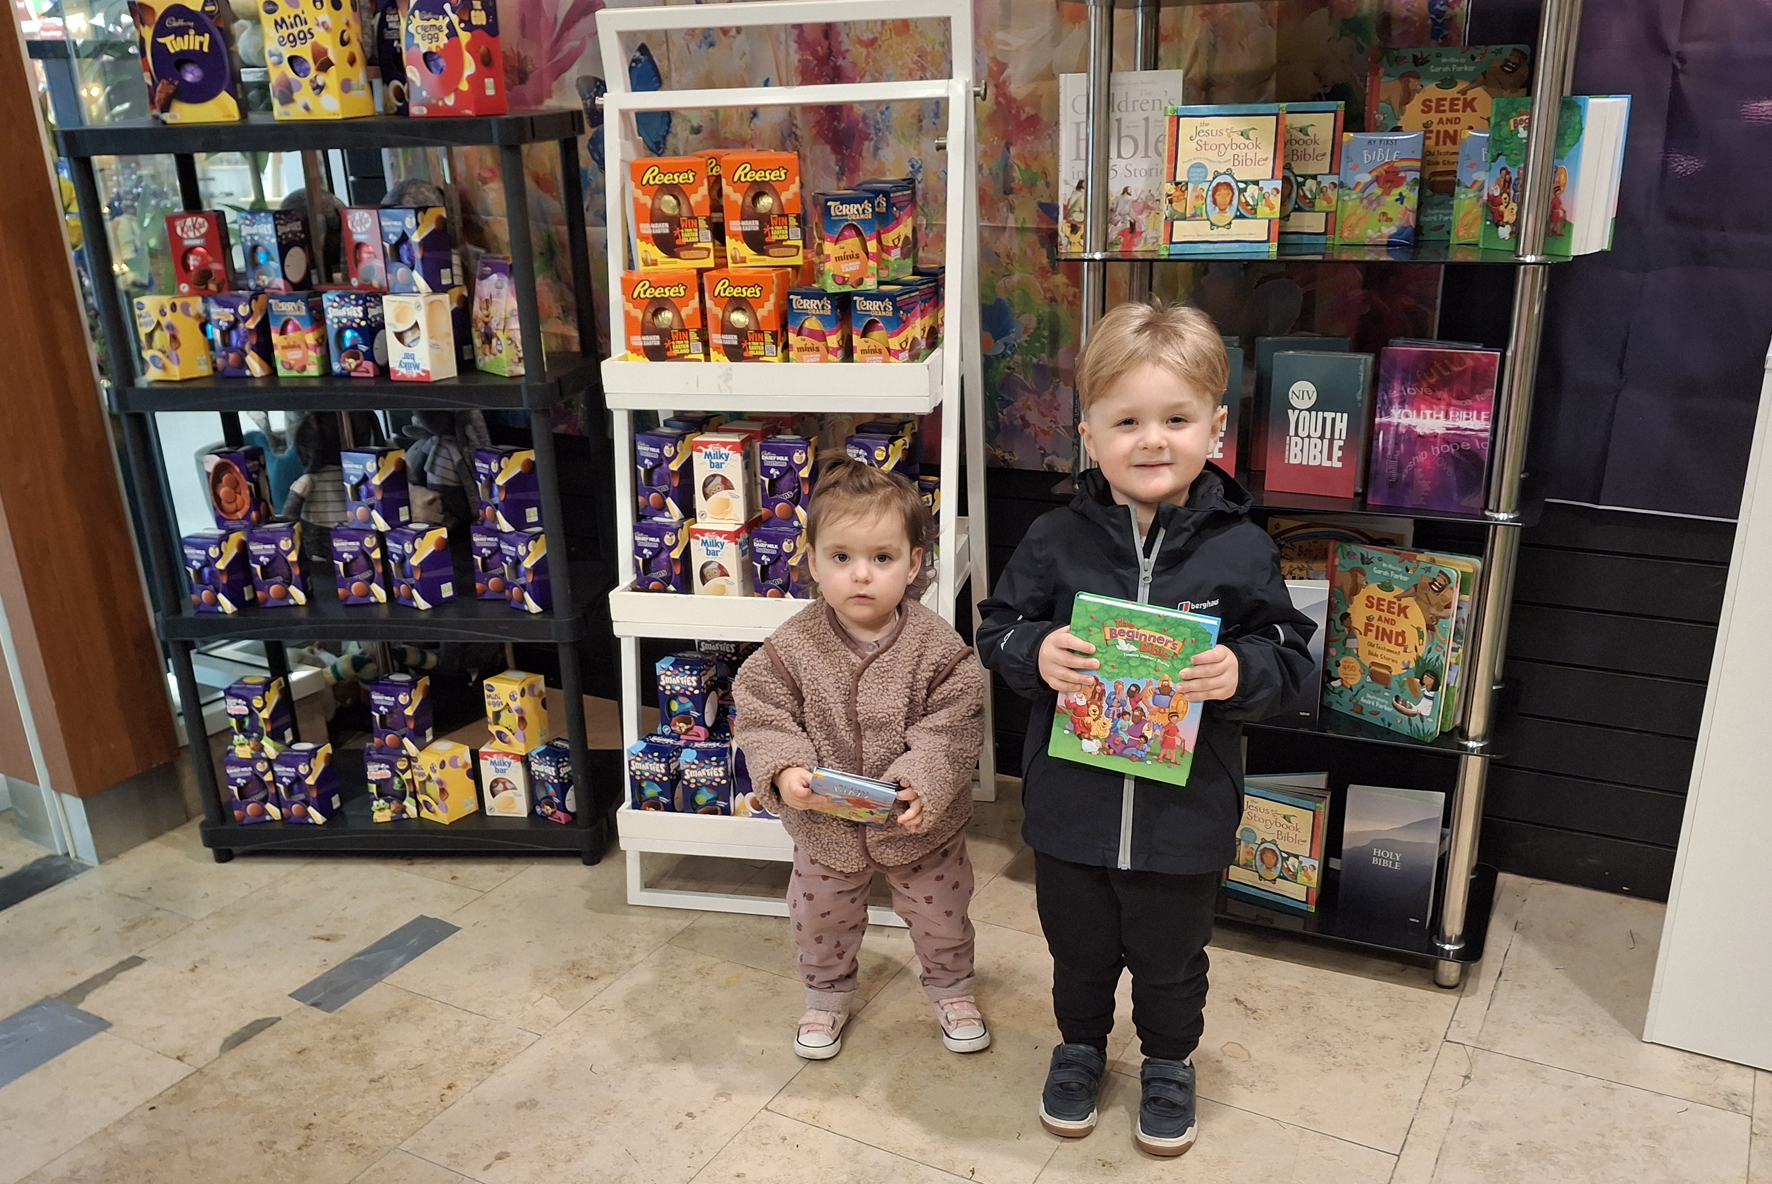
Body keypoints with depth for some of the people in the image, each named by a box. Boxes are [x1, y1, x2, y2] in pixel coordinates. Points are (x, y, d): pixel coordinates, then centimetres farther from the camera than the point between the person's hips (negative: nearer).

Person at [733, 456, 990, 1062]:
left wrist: (920, 784, -32)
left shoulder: (938, 647, -20)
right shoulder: (792, 647, -17)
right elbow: (761, 715, -13)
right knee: (820, 921, 22)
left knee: (941, 915, 21)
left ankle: (951, 987, 50)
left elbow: (953, 727, -19)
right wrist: (782, 771, -29)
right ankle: (828, 992, 51)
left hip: (921, 827, -1)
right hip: (824, 827, 1)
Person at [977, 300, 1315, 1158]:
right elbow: (996, 630, 0)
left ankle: (1169, 1062, 49)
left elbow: (1291, 657, -3)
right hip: (1071, 805, 1)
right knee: (1079, 950, 23)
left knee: (1170, 960, 21)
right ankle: (1080, 1045, 50)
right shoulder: (1054, 542, -8)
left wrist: (1243, 671, -24)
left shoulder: (1240, 551, -10)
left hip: (1186, 817, 0)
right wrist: (1035, 654, -21)